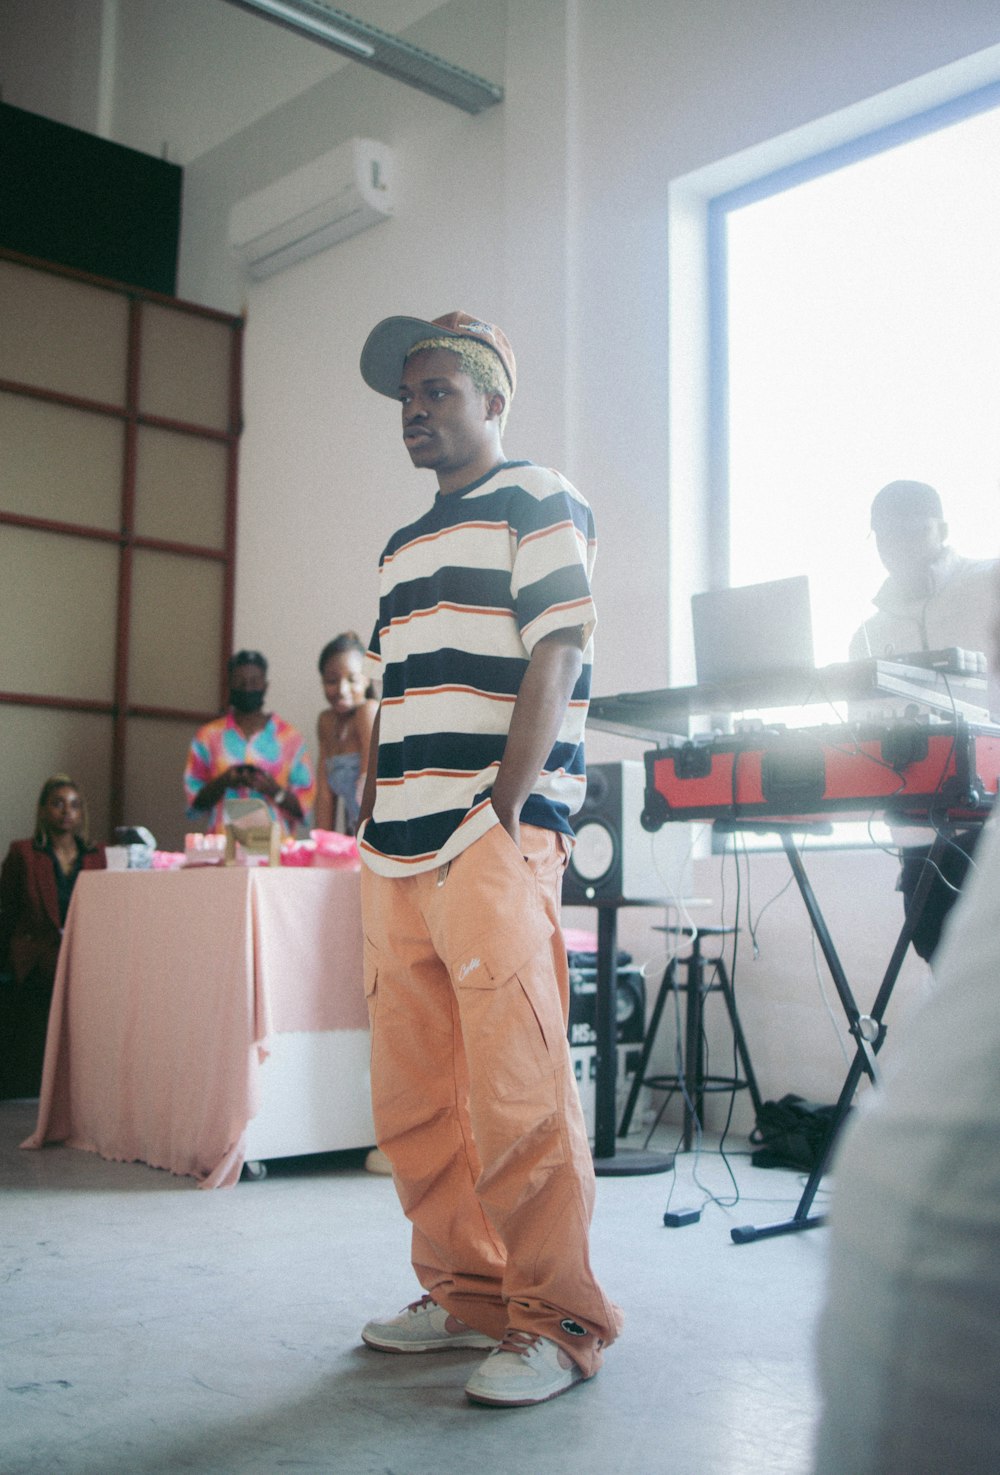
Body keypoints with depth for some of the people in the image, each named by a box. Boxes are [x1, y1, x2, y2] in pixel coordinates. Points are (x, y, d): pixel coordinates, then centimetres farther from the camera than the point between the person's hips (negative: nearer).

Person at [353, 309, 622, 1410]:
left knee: (515, 1093, -8)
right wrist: (370, 823, 13)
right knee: (413, 1098, 9)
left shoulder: (537, 502, 2)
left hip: (494, 839, -8)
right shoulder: (403, 546, 25)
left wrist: (505, 806, -17)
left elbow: (557, 654, -9)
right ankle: (467, 1295, 22)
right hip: (400, 855, 8)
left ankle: (557, 1323, 4)